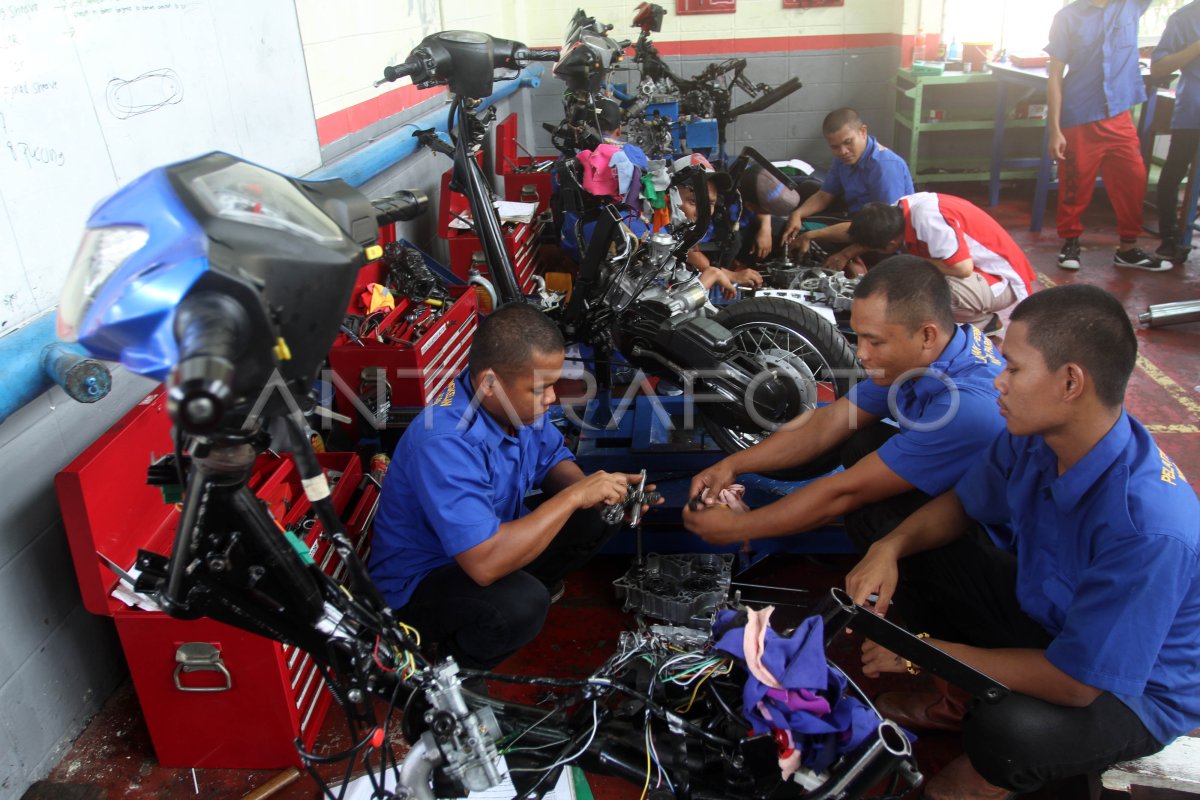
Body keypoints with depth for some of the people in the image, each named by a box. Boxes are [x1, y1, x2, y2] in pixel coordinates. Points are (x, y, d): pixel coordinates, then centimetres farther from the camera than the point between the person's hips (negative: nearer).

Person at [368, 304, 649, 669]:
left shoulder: (516, 400, -12)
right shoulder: (445, 442, -37)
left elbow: (552, 458, 5)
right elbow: (485, 563, -42)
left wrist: (594, 491, -17)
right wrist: (574, 496, -33)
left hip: (492, 537, 8)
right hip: (419, 580, -7)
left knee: (598, 516, -6)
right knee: (522, 605, -35)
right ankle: (458, 663, -4)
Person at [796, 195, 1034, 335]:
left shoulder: (927, 218, -33)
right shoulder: (900, 211, -8)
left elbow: (963, 268, -34)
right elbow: (860, 228, 9)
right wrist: (812, 235, 5)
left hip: (1002, 280, -9)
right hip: (980, 271, 9)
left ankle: (985, 325, -3)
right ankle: (986, 321, 12)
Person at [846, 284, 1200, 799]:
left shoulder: (1151, 529, -38)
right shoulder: (1032, 438, -16)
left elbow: (1075, 683, -33)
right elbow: (962, 505, 2)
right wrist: (890, 548, -18)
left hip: (1136, 685, -6)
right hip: (1046, 611, 7)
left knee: (1008, 730, -35)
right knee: (915, 558, -4)